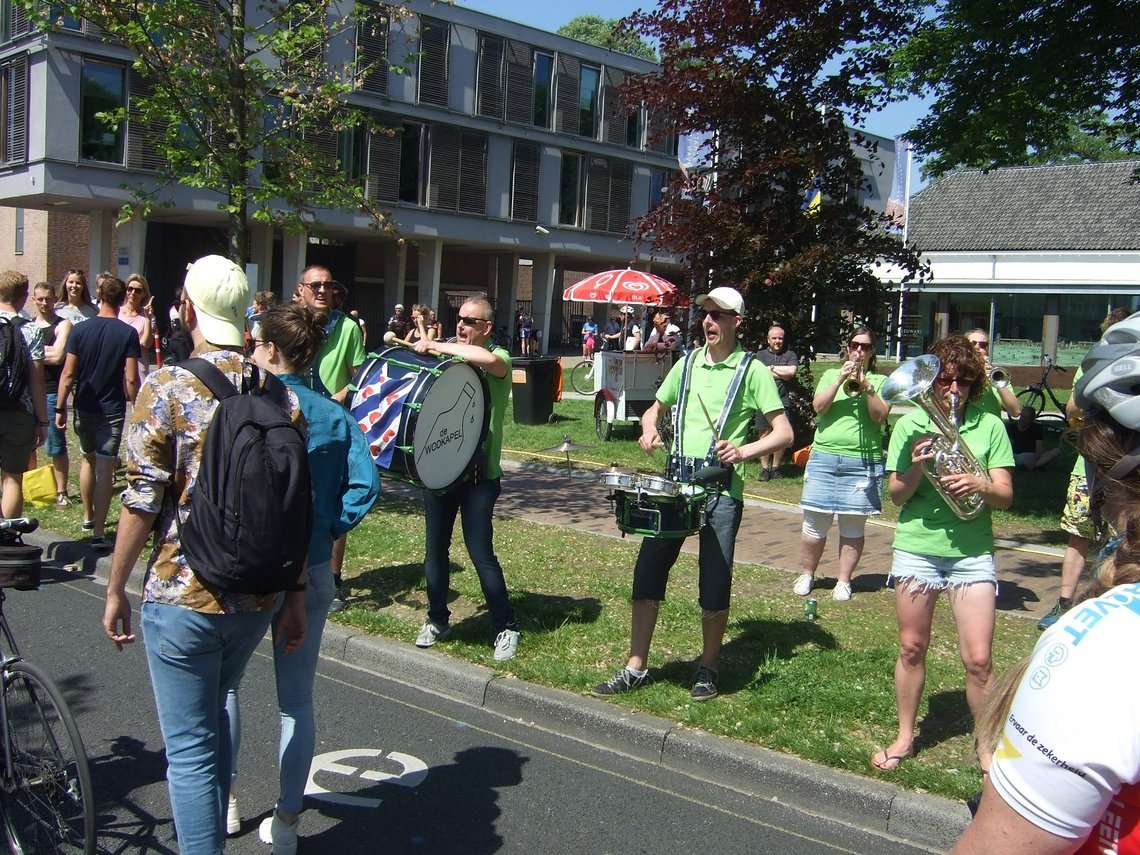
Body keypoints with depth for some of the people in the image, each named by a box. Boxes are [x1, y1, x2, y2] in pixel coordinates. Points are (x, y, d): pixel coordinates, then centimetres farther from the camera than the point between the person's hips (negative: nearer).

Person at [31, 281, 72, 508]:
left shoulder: (62, 325, -2)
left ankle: (61, 493, 3)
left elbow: (58, 356, -14)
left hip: (52, 391, -5)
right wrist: (47, 352, -5)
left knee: (56, 446, -3)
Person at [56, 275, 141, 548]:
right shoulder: (128, 333, -10)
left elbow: (68, 374, -5)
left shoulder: (80, 330, -4)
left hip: (84, 408, 3)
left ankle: (88, 517, 35)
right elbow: (131, 379, -14)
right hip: (113, 410, -3)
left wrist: (60, 408, 3)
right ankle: (98, 532, -5)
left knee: (88, 460, 22)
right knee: (105, 467, -2)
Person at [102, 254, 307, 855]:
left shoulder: (166, 388, -11)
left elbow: (142, 503, -13)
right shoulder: (280, 395, 1)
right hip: (259, 597, 5)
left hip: (182, 597, -5)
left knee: (190, 748, 6)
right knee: (214, 714, 26)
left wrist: (115, 590, -1)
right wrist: (296, 593, 11)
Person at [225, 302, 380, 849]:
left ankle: (225, 801, 30)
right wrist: (330, 529, -1)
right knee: (297, 698, 12)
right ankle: (286, 821, 20)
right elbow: (366, 484, -9)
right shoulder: (335, 416, 0)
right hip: (311, 572, 3)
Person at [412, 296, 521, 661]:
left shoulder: (498, 358, -7)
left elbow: (486, 358, -32)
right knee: (435, 548, 12)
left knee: (481, 552, -5)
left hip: (479, 473, -5)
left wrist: (436, 346, -24)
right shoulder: (448, 354, 10)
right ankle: (437, 619, 30)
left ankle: (506, 628, 9)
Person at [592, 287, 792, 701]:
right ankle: (636, 668, 13)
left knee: (715, 584, 2)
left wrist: (744, 450, -23)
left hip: (722, 489, -4)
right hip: (675, 482, 5)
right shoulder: (687, 363, 12)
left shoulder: (752, 370, -3)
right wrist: (650, 430, 2)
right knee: (647, 571, 2)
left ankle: (707, 669, 21)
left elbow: (784, 433, -7)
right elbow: (655, 408, 24)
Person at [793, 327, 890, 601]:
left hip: (863, 462, -1)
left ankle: (844, 581, 14)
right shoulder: (831, 375, 12)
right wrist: (841, 380, -12)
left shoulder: (880, 381, 9)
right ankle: (807, 574, 20)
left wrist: (866, 386, -15)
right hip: (824, 458, 1)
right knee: (815, 524, 3)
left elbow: (879, 416, -5)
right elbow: (818, 407, -3)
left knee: (853, 527, 2)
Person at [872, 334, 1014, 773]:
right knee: (911, 648, 12)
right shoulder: (910, 425, 2)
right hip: (916, 548, 1)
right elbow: (896, 495, 0)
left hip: (973, 552, -1)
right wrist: (917, 468, -19)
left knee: (978, 658, -3)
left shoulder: (989, 425, 1)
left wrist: (980, 485, -22)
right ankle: (905, 737, 28)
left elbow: (1006, 495, -1)